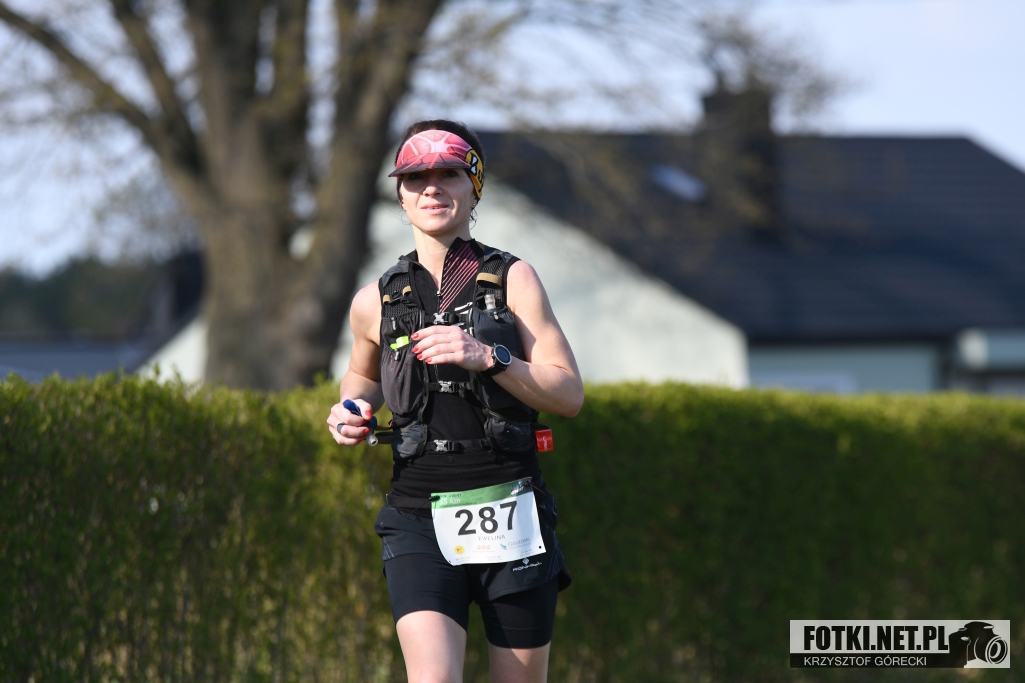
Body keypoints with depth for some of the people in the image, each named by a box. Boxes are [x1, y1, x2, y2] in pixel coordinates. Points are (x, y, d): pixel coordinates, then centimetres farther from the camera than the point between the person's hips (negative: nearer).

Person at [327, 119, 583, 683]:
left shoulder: (512, 279, 2)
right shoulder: (376, 302, 8)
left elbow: (569, 394, -4)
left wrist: (486, 358, -18)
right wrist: (352, 408, 7)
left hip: (511, 519, 0)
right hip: (419, 519, 0)